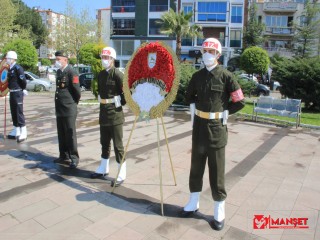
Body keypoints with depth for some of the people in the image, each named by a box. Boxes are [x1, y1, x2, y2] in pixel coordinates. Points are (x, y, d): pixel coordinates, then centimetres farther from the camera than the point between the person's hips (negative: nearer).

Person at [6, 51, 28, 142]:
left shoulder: (18, 68, -15)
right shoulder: (10, 69, 13)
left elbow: (23, 80, -18)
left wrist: (23, 89, -6)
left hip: (18, 93, -9)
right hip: (12, 93, 9)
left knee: (19, 112, -7)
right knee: (13, 112, 13)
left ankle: (23, 133, -1)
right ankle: (16, 131, 23)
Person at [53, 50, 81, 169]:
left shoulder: (71, 72, -12)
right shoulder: (59, 72, 13)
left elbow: (77, 92, -12)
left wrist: (73, 103, 1)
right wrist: (59, 101, 17)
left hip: (69, 109, -8)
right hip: (59, 108, 8)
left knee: (70, 134, -2)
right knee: (61, 134, 14)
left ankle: (74, 158, 7)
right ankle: (64, 155, 27)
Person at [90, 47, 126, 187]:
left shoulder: (118, 74, -13)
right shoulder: (100, 74, 10)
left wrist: (121, 104, -7)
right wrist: (102, 102, 12)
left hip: (115, 113, -8)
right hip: (103, 111, 8)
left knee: (117, 144, -2)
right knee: (104, 142, 18)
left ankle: (121, 175, 9)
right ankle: (103, 169, 34)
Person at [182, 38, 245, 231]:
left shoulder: (226, 76, -8)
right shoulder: (197, 76, 6)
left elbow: (240, 102, -4)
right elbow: (189, 96, 22)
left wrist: (223, 113, -4)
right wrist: (194, 111, 10)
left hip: (217, 127, -4)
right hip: (199, 126, 5)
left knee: (217, 169, 4)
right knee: (196, 165, 14)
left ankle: (219, 212, 19)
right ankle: (193, 203, 31)